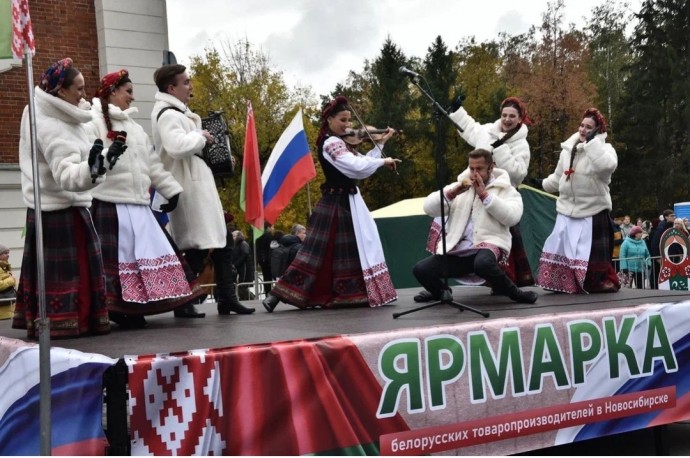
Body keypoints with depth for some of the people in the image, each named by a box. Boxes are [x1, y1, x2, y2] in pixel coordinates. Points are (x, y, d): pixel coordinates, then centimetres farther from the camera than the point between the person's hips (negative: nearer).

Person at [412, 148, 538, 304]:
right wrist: (451, 193, -8)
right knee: (420, 270, -16)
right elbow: (429, 208, 7)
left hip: (489, 243, -4)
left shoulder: (505, 189, 7)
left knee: (483, 264, -40)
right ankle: (439, 292, 18)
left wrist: (485, 195, -13)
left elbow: (512, 217, -13)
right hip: (457, 248, 4)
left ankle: (514, 292, -13)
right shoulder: (460, 186, 17)